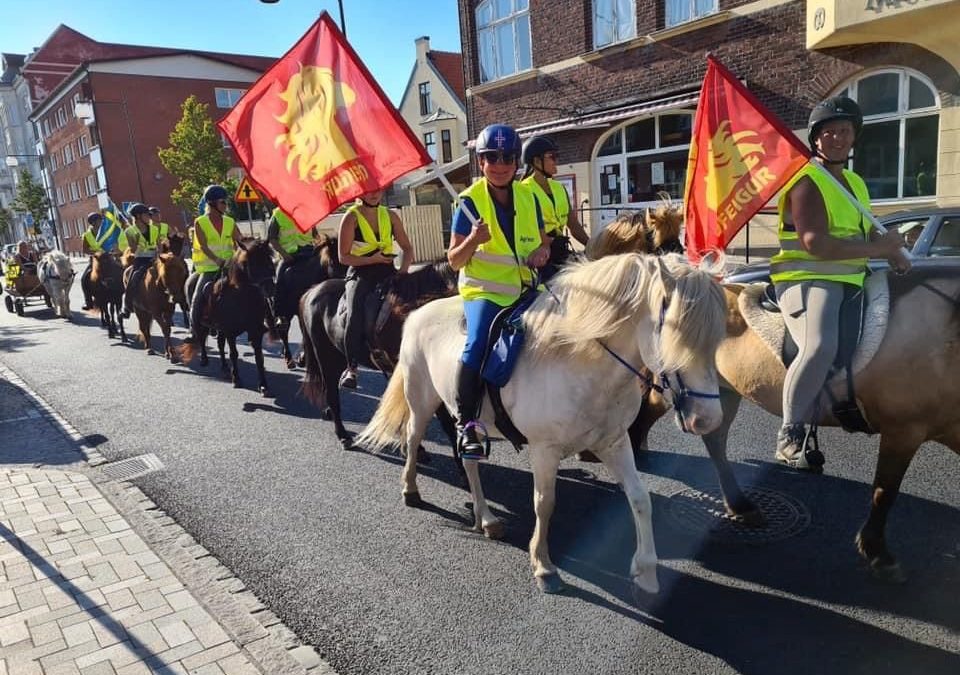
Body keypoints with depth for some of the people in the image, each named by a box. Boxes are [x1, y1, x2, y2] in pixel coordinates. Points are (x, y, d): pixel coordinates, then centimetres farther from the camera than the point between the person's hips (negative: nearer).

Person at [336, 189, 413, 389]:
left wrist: (403, 271, -5)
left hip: (387, 271, 4)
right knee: (355, 314, -29)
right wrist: (372, 259, -16)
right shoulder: (351, 218, -1)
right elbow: (344, 257, -5)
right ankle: (351, 367, -18)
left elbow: (407, 248, 13)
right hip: (360, 273, -3)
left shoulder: (391, 216, 11)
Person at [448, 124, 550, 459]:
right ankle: (465, 423, -16)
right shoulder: (470, 201, -4)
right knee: (477, 345, -29)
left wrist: (541, 252, -6)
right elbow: (454, 260, -4)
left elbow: (544, 242, 18)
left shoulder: (528, 196, 8)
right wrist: (473, 241, -25)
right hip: (483, 291, -5)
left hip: (525, 289, 5)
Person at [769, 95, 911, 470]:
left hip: (851, 280, 10)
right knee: (821, 346, -33)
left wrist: (892, 253, 10)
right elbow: (814, 243, -21)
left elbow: (867, 231, 30)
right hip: (808, 280, -10)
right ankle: (790, 435, -21)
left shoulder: (855, 182, 21)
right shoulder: (806, 181, -8)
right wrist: (877, 249, -16)